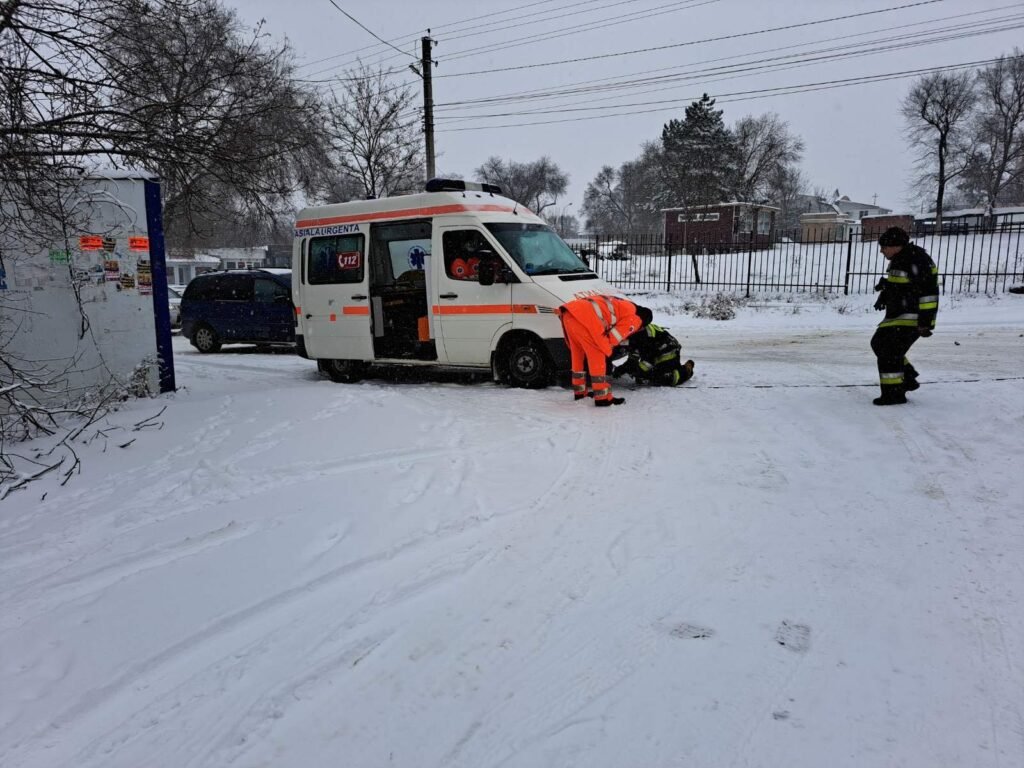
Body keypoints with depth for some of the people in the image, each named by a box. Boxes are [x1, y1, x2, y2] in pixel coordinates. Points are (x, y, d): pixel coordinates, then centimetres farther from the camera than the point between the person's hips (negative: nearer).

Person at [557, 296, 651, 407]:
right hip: (583, 316, -9)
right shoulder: (634, 318, 7)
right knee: (598, 357, 1)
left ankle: (579, 393, 32)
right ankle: (602, 398, 5)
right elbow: (613, 338, 4)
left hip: (570, 310, 9)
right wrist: (605, 349, 21)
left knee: (578, 354, 21)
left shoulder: (622, 306, 33)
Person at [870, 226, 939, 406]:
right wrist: (884, 294, 15)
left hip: (912, 317, -11)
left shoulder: (916, 261, -21)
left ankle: (894, 393, -6)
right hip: (898, 314, 11)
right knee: (879, 343, 16)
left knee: (889, 351, -13)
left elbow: (928, 292, -24)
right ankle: (907, 379, 25)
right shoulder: (899, 259, 11)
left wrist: (926, 321, -25)